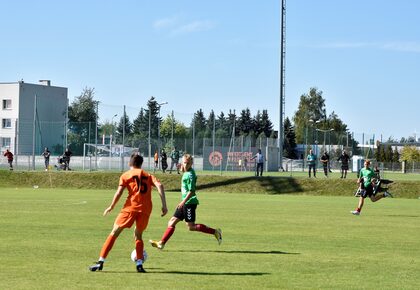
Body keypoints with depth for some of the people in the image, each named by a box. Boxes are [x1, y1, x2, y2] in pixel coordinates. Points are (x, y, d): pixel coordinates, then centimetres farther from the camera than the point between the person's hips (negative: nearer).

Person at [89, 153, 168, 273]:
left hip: (131, 206, -3)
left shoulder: (126, 175, 10)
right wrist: (164, 205, -1)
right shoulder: (148, 175, 18)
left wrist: (111, 207, 8)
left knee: (114, 233, 7)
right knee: (138, 235, 22)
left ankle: (101, 262, 3)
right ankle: (139, 264, 8)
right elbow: (159, 185, 2)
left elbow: (119, 192, -3)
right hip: (146, 209, 3)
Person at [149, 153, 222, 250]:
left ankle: (215, 232, -1)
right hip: (185, 203, 10)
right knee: (172, 222, 8)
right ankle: (161, 243, 9)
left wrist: (183, 202, -24)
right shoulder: (186, 172, 11)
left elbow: (191, 191, -22)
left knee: (191, 226, -7)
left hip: (189, 202, -10)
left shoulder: (190, 175, -16)